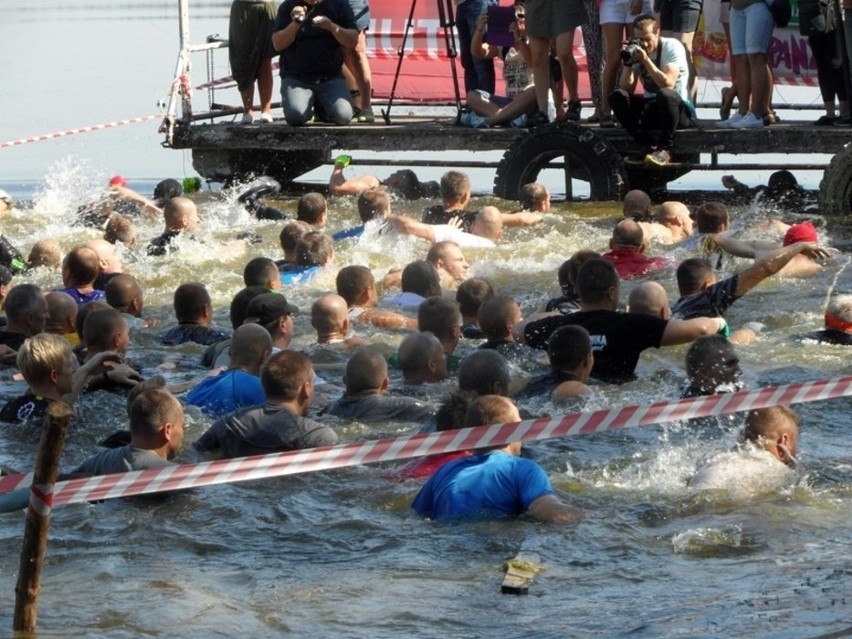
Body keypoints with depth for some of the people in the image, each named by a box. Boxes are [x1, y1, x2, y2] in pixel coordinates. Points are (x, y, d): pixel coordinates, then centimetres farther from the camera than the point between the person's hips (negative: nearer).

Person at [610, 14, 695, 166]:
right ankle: (647, 146, -18)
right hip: (650, 108, 5)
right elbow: (627, 89, -4)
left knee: (665, 94, -39)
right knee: (617, 96, -18)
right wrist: (628, 63, -17)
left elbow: (668, 84, -25)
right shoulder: (636, 51, 3)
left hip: (679, 108, -5)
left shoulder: (672, 46, -11)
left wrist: (646, 60, -27)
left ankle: (665, 149, -21)